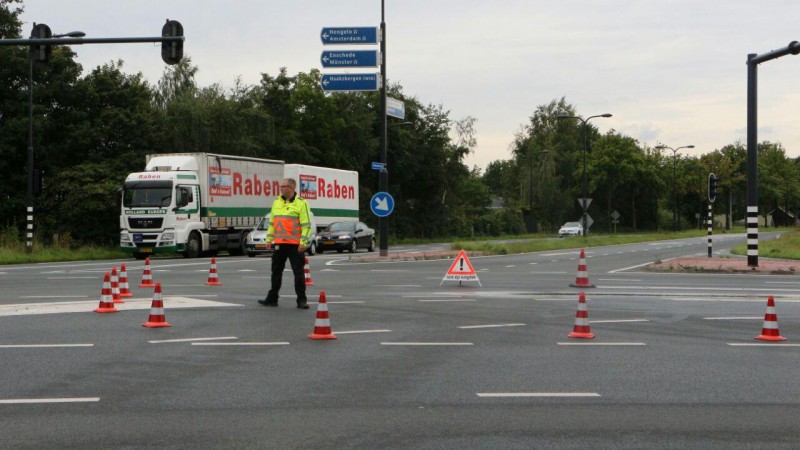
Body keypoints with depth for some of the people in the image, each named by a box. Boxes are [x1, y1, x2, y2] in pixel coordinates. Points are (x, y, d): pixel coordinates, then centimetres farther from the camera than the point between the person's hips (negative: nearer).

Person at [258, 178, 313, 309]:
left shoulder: (301, 203, -6)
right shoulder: (276, 203, 13)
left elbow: (306, 225, -10)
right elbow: (272, 223, 19)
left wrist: (303, 242, -16)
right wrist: (269, 239, 13)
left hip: (295, 245, -6)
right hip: (279, 244, 6)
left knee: (298, 272, -2)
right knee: (276, 271, 11)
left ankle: (301, 300, 3)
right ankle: (272, 298, 18)